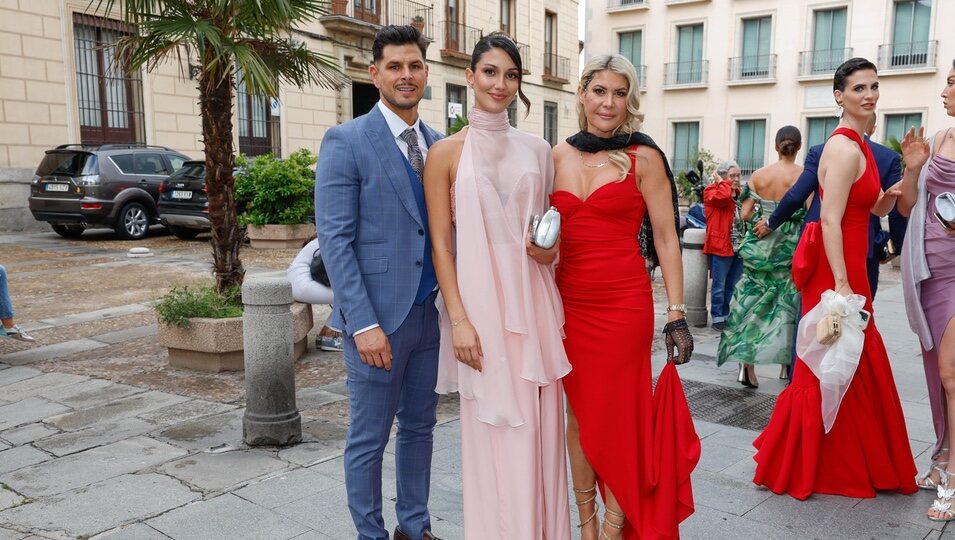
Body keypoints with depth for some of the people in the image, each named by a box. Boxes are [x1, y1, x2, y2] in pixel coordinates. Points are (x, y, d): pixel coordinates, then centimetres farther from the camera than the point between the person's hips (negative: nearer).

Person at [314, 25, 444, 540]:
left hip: (430, 313, 6)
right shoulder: (346, 142, -8)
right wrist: (363, 324, -17)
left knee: (419, 428, 17)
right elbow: (334, 240, -12)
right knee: (369, 438, 7)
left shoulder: (439, 145, 9)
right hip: (379, 317, -5)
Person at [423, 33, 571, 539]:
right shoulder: (447, 152, 0)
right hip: (479, 300, -3)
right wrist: (459, 319, -11)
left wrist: (551, 251, -4)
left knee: (538, 424, 9)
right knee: (492, 427, 4)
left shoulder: (537, 150, 10)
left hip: (533, 301, 3)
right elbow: (440, 244, -3)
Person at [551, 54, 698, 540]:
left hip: (623, 303, -3)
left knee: (617, 413, 3)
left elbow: (665, 237, -4)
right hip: (568, 300, 4)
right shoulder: (558, 155, 8)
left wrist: (677, 314, -8)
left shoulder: (643, 158, -2)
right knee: (577, 410, 11)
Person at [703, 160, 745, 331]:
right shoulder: (711, 191, -5)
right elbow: (723, 196, -28)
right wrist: (721, 182, -10)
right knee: (719, 285, -1)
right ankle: (718, 317, 6)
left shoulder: (739, 193, 17)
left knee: (734, 286, 14)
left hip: (739, 247, 7)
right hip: (721, 246, -7)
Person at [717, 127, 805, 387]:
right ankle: (788, 362, 20)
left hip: (760, 247, 1)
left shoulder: (759, 175, -1)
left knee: (753, 300, 6)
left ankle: (747, 364, -1)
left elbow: (745, 214, -1)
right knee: (789, 302, 12)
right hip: (790, 247, -1)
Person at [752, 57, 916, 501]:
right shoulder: (846, 149, -17)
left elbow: (878, 207, 20)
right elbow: (830, 221, -23)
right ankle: (821, 468, 14)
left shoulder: (857, 145, 13)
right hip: (836, 267, -10)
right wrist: (841, 284, -26)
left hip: (848, 264, 10)